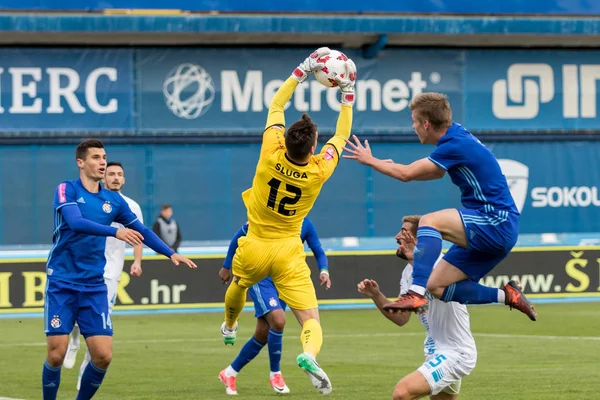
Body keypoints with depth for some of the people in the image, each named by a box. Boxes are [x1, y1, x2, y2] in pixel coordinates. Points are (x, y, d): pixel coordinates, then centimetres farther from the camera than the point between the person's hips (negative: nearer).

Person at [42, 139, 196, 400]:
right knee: (57, 354, -9)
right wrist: (116, 232, -33)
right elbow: (76, 222, -23)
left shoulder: (113, 200, 9)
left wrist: (170, 253, 12)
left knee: (103, 356, -5)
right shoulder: (67, 190, -5)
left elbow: (141, 231, 20)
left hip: (94, 287, 4)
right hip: (62, 283, -4)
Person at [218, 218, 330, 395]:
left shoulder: (305, 224, -2)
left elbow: (319, 253, 5)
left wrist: (323, 271, -17)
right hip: (261, 278, -5)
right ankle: (275, 374, -9)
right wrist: (226, 266, 4)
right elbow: (240, 235, 0)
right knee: (278, 320, -26)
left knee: (262, 335, 4)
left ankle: (230, 373, 23)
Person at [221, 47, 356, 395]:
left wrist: (303, 71, -1)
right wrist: (348, 92, 5)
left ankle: (229, 327, 62)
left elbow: (276, 106, -4)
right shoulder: (319, 171, -17)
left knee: (238, 287, 35)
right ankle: (309, 353, -40)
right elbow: (342, 134, 0)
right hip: (288, 252, -2)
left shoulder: (271, 157, -18)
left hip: (254, 248, 2)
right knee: (311, 319, -7)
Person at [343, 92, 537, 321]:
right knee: (437, 287, 5)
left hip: (496, 224, -10)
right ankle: (506, 295, 6)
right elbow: (438, 173, 31)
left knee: (430, 222, -26)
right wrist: (393, 166, 20)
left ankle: (416, 295, -36)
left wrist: (370, 160, -4)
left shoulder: (457, 145, -17)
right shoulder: (457, 136, 12)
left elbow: (407, 174, -18)